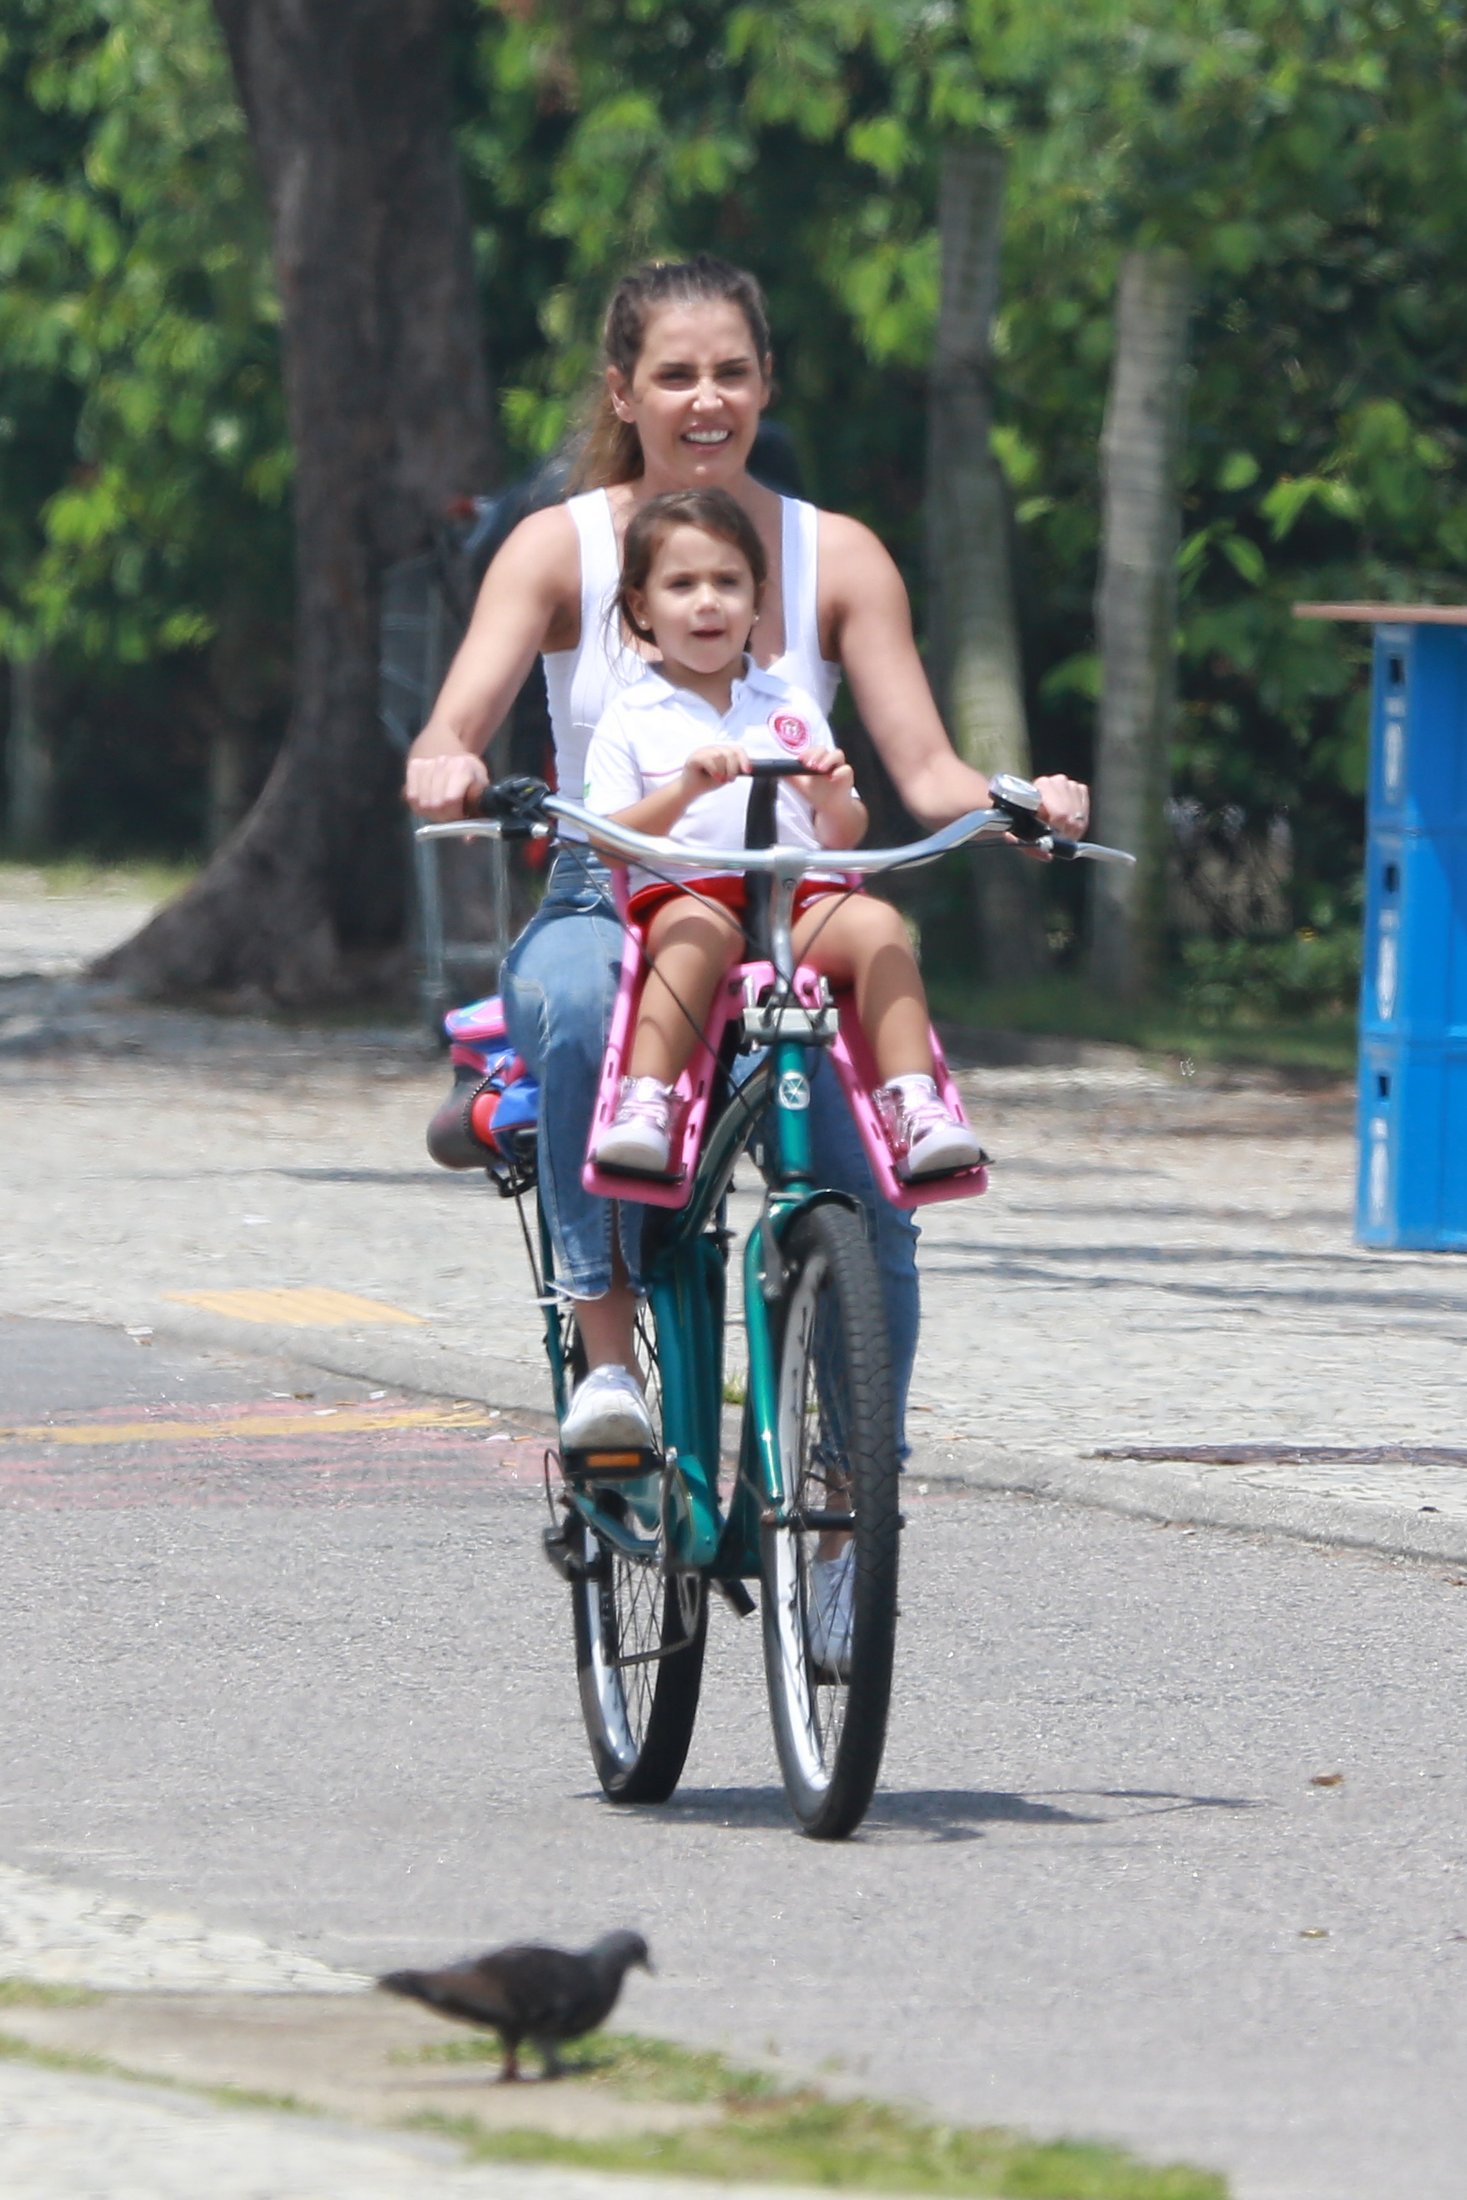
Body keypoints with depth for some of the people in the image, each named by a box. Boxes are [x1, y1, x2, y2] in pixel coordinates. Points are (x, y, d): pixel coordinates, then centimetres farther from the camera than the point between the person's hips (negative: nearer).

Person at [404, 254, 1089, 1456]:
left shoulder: (835, 555, 4)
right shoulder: (561, 547, 1)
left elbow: (924, 770, -2)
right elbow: (448, 739, -10)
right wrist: (446, 772, -35)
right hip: (606, 910, -1)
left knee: (867, 1197, -24)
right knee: (579, 1004, -39)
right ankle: (607, 1356, -30)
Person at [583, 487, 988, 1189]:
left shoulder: (792, 710, 20)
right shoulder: (631, 718, 12)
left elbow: (843, 839, 16)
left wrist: (833, 800, -8)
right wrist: (684, 789, -16)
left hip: (802, 899, 3)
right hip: (684, 892, -3)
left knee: (874, 922, -28)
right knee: (698, 932, -38)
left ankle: (915, 1107, -34)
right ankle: (644, 1107, -45)